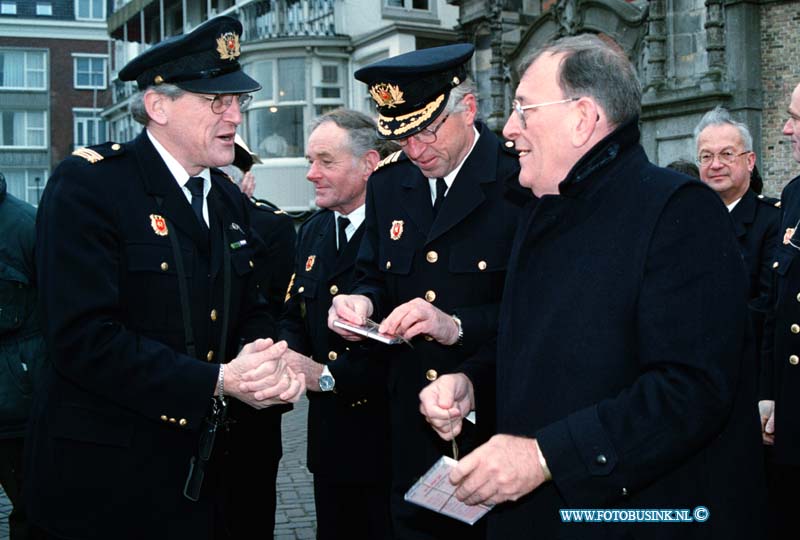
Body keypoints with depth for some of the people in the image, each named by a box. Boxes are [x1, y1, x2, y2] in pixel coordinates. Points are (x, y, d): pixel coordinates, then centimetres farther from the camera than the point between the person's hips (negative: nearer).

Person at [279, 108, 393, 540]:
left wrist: (329, 375, -19)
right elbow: (293, 315, 16)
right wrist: (290, 355, -6)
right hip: (329, 436, 7)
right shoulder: (311, 233, 12)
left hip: (385, 435, -7)